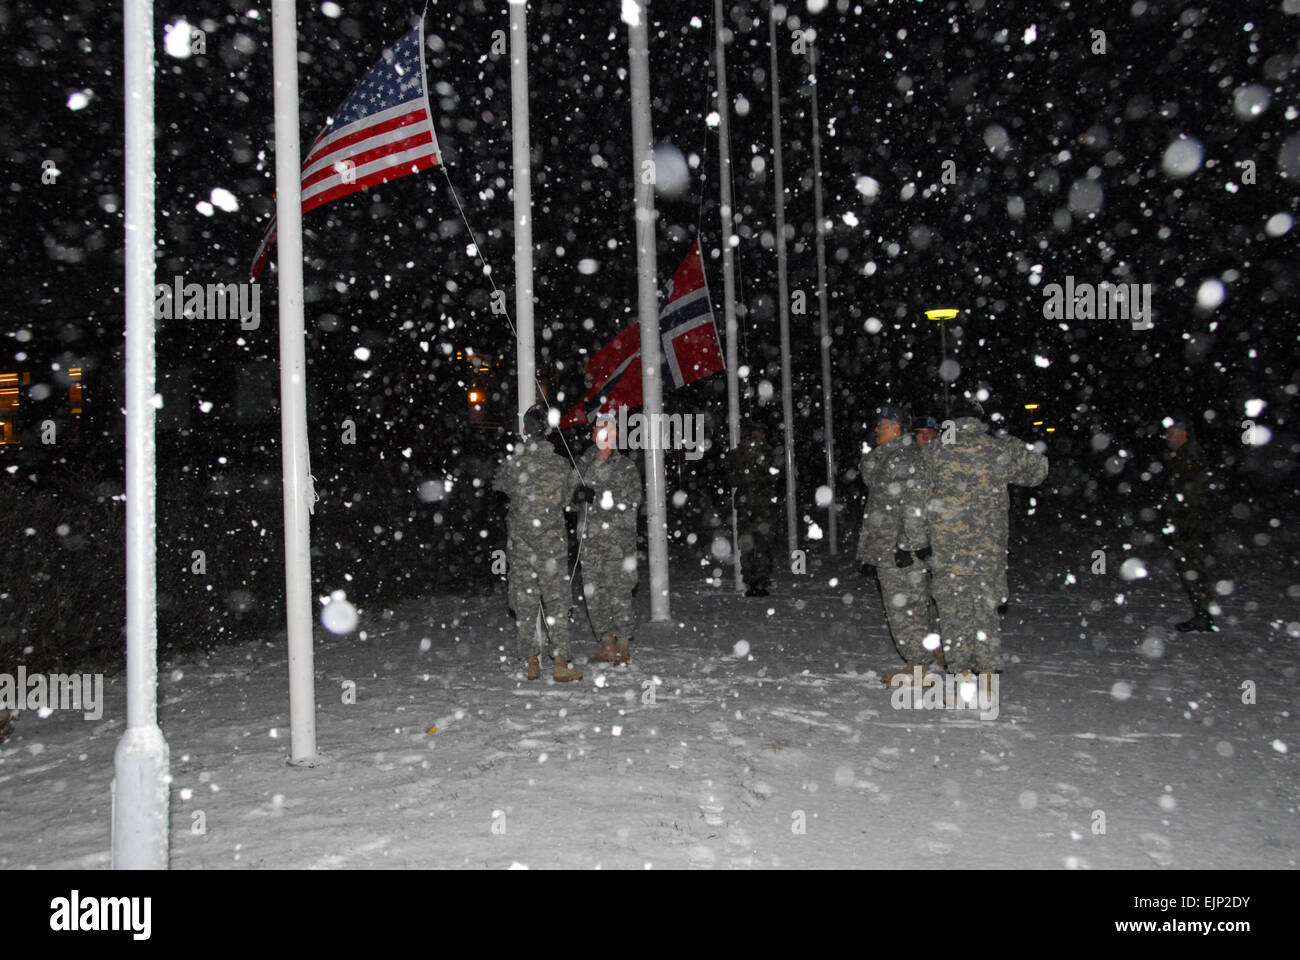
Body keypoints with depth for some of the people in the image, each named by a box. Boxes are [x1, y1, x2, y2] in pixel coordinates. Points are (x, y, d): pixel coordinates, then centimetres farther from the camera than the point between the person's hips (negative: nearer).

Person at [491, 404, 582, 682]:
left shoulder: (513, 462, -7)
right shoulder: (561, 465, -6)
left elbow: (497, 484, 14)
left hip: (520, 540, 1)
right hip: (551, 539, -1)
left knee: (525, 601, 9)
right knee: (557, 601, 3)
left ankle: (532, 664, 13)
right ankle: (561, 665, -3)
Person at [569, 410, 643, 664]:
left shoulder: (626, 467, 0)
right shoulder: (584, 465, 14)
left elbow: (632, 500, -10)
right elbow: (571, 492, 12)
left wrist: (598, 496, -19)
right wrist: (579, 492, -12)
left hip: (618, 538, -5)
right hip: (590, 538, 5)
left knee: (618, 591, -6)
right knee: (593, 593, 6)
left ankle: (623, 646, 5)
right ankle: (607, 645, 16)